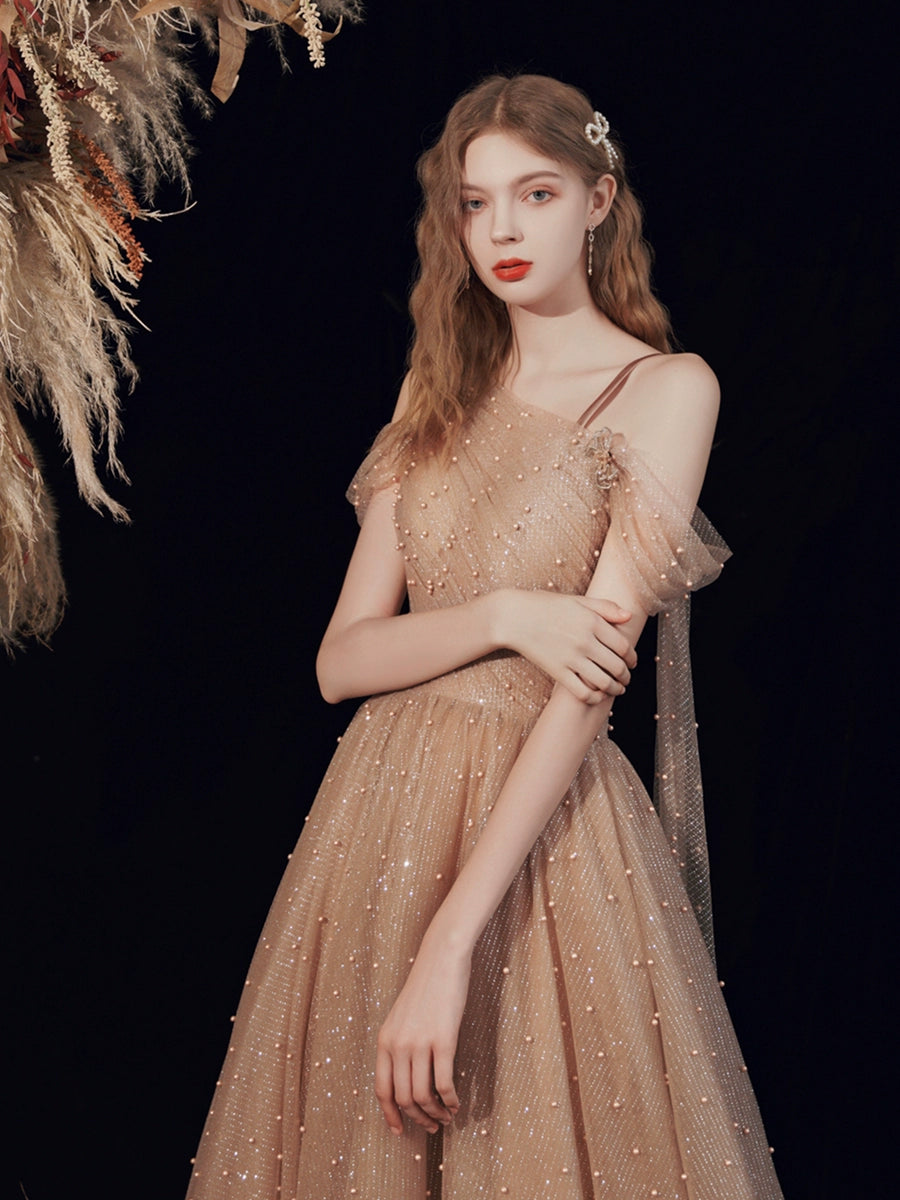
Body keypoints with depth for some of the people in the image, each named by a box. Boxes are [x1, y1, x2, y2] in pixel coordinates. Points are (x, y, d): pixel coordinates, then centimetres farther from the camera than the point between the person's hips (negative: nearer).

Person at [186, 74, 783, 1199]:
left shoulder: (666, 387, -6)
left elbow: (596, 672, -17)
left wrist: (451, 942, -24)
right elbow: (342, 659, 4)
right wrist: (503, 617, -17)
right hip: (380, 803, 5)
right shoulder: (440, 395, 10)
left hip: (544, 830, -5)